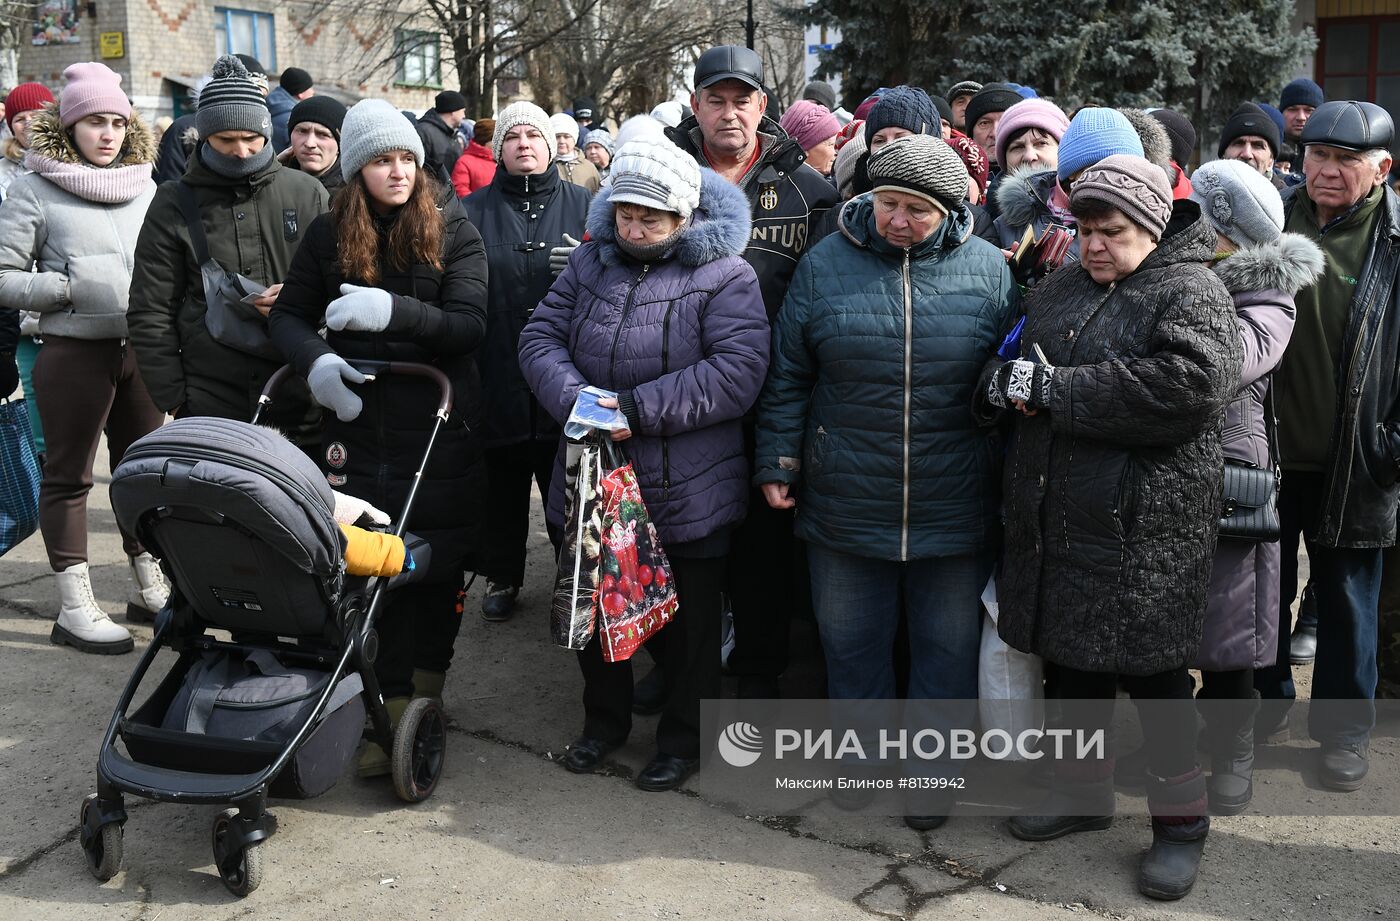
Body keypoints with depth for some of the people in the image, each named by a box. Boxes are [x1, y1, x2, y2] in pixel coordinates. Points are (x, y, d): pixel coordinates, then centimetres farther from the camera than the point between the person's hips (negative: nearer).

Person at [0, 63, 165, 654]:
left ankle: (149, 588, 28)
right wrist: (69, 287, -17)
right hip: (74, 351, -5)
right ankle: (75, 609, 12)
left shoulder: (146, 185, 10)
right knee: (69, 475, 4)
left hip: (142, 346, 5)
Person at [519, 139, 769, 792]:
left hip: (689, 492, -4)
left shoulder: (725, 276, -11)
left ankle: (683, 737, 32)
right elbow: (541, 337, 3)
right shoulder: (591, 263, 5)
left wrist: (640, 408, -24)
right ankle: (604, 719, 41)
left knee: (689, 622, 11)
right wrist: (577, 399, -17)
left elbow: (738, 371, -22)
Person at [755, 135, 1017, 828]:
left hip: (954, 509, 0)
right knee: (850, 642, 15)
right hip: (845, 504, 1)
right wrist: (778, 463, 2)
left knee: (948, 648, 12)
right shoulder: (826, 263, -1)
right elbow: (788, 376, 4)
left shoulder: (987, 270, -2)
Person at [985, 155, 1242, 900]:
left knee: (1146, 667, 2)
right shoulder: (1058, 289, 13)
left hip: (1142, 528, -6)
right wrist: (1004, 378, -6)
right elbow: (1004, 363, 21)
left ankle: (1182, 819, 21)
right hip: (1055, 517, 7)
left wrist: (1056, 387, -22)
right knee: (1072, 656, 17)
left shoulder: (1190, 292, -8)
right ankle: (1084, 790, 36)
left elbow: (1193, 385, -26)